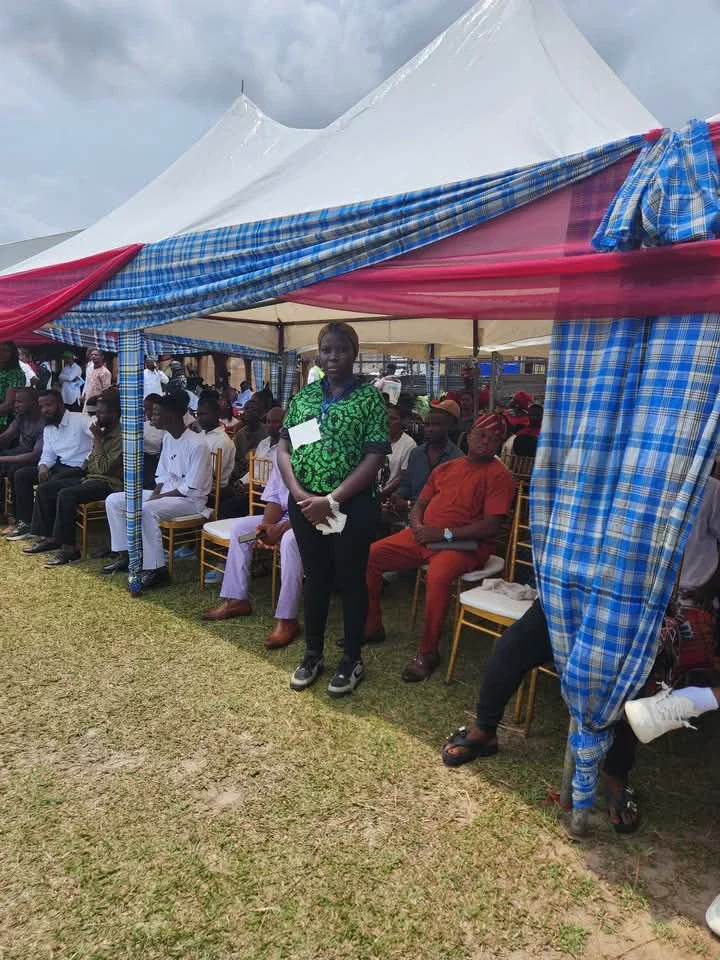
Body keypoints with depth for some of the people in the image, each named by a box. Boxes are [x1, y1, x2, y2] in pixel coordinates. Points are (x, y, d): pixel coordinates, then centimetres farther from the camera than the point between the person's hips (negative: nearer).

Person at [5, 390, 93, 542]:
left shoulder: (79, 420, -12)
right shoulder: (48, 429, 15)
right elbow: (48, 455, 14)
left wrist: (88, 463, -28)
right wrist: (43, 466, -6)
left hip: (79, 471, -9)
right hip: (59, 467, 9)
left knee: (45, 488, -27)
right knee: (21, 475, 3)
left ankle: (40, 533, -10)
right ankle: (25, 522, 6)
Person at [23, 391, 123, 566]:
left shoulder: (121, 437, -16)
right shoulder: (105, 432, 13)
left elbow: (103, 468, -22)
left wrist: (97, 439, -19)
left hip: (109, 483, -10)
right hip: (92, 478, 10)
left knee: (66, 494, -30)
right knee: (46, 489, 3)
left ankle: (68, 548, -25)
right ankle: (50, 537, 6)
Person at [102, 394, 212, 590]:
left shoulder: (197, 445, -20)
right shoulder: (167, 438, 7)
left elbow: (191, 489, -21)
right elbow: (162, 474, 14)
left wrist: (158, 497, -17)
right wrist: (155, 493, -4)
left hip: (191, 500, -9)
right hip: (165, 493, 9)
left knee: (145, 510, -35)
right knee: (113, 500, 2)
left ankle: (156, 569, -27)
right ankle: (124, 554, 9)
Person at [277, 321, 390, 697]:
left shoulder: (369, 396, -5)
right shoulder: (304, 395, 8)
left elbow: (374, 457, -12)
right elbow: (284, 448, 5)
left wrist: (332, 500, -16)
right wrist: (299, 494, -10)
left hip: (352, 506, -4)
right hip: (305, 504, 4)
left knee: (350, 580, 8)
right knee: (315, 578, 15)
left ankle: (352, 659, 24)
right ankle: (313, 654, 31)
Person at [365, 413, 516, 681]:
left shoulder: (499, 475, -3)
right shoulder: (445, 468, 17)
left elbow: (491, 526, -13)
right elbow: (419, 504, 19)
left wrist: (444, 533, -17)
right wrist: (417, 526, -5)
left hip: (464, 544, -6)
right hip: (424, 536, 7)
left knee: (438, 576, -38)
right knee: (370, 555, -7)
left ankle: (428, 651, -18)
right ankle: (372, 626, 10)